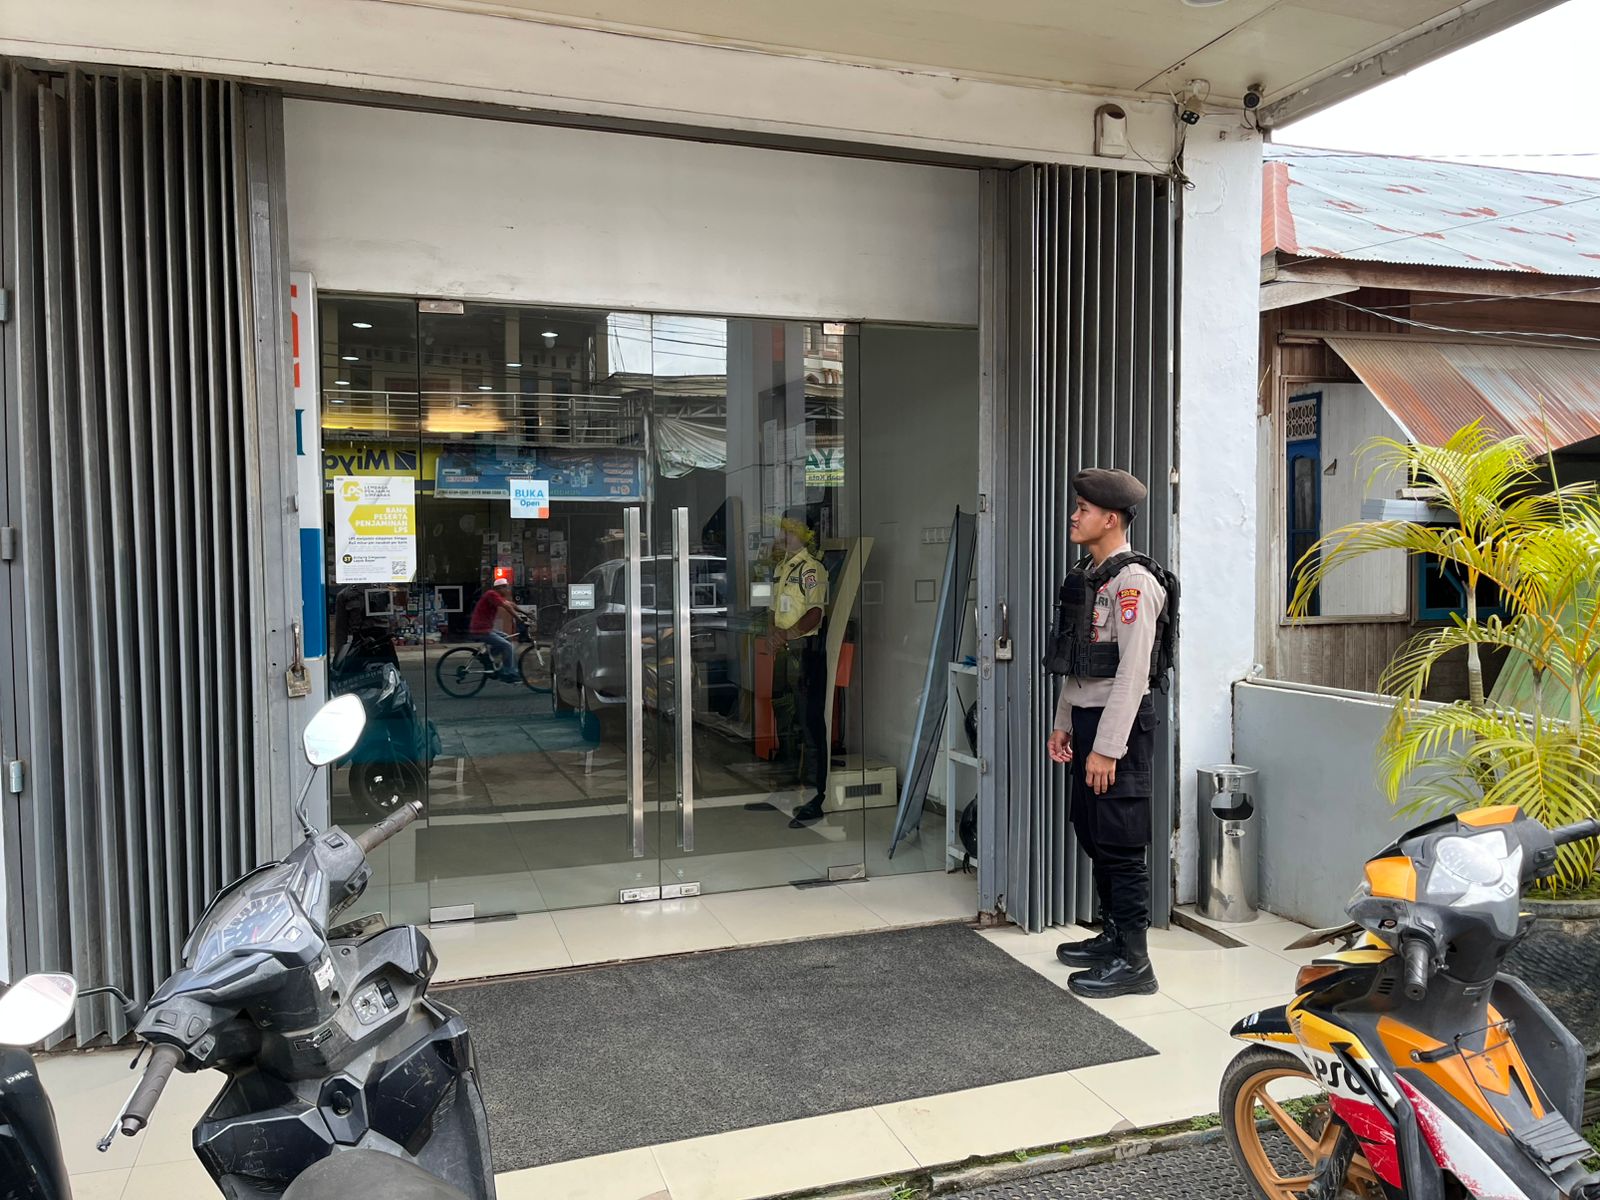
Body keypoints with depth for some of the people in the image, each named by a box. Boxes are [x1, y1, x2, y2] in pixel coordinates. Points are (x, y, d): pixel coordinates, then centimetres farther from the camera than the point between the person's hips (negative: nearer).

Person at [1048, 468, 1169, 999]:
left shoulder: (1131, 581, -15)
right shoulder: (1085, 576, 14)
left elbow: (1133, 670, -20)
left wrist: (1107, 748, -21)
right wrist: (1063, 724, 18)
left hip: (1120, 724, -9)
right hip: (1086, 717, 9)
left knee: (1120, 844, -3)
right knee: (1092, 835, 16)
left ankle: (1133, 961, 7)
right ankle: (1113, 936, 30)